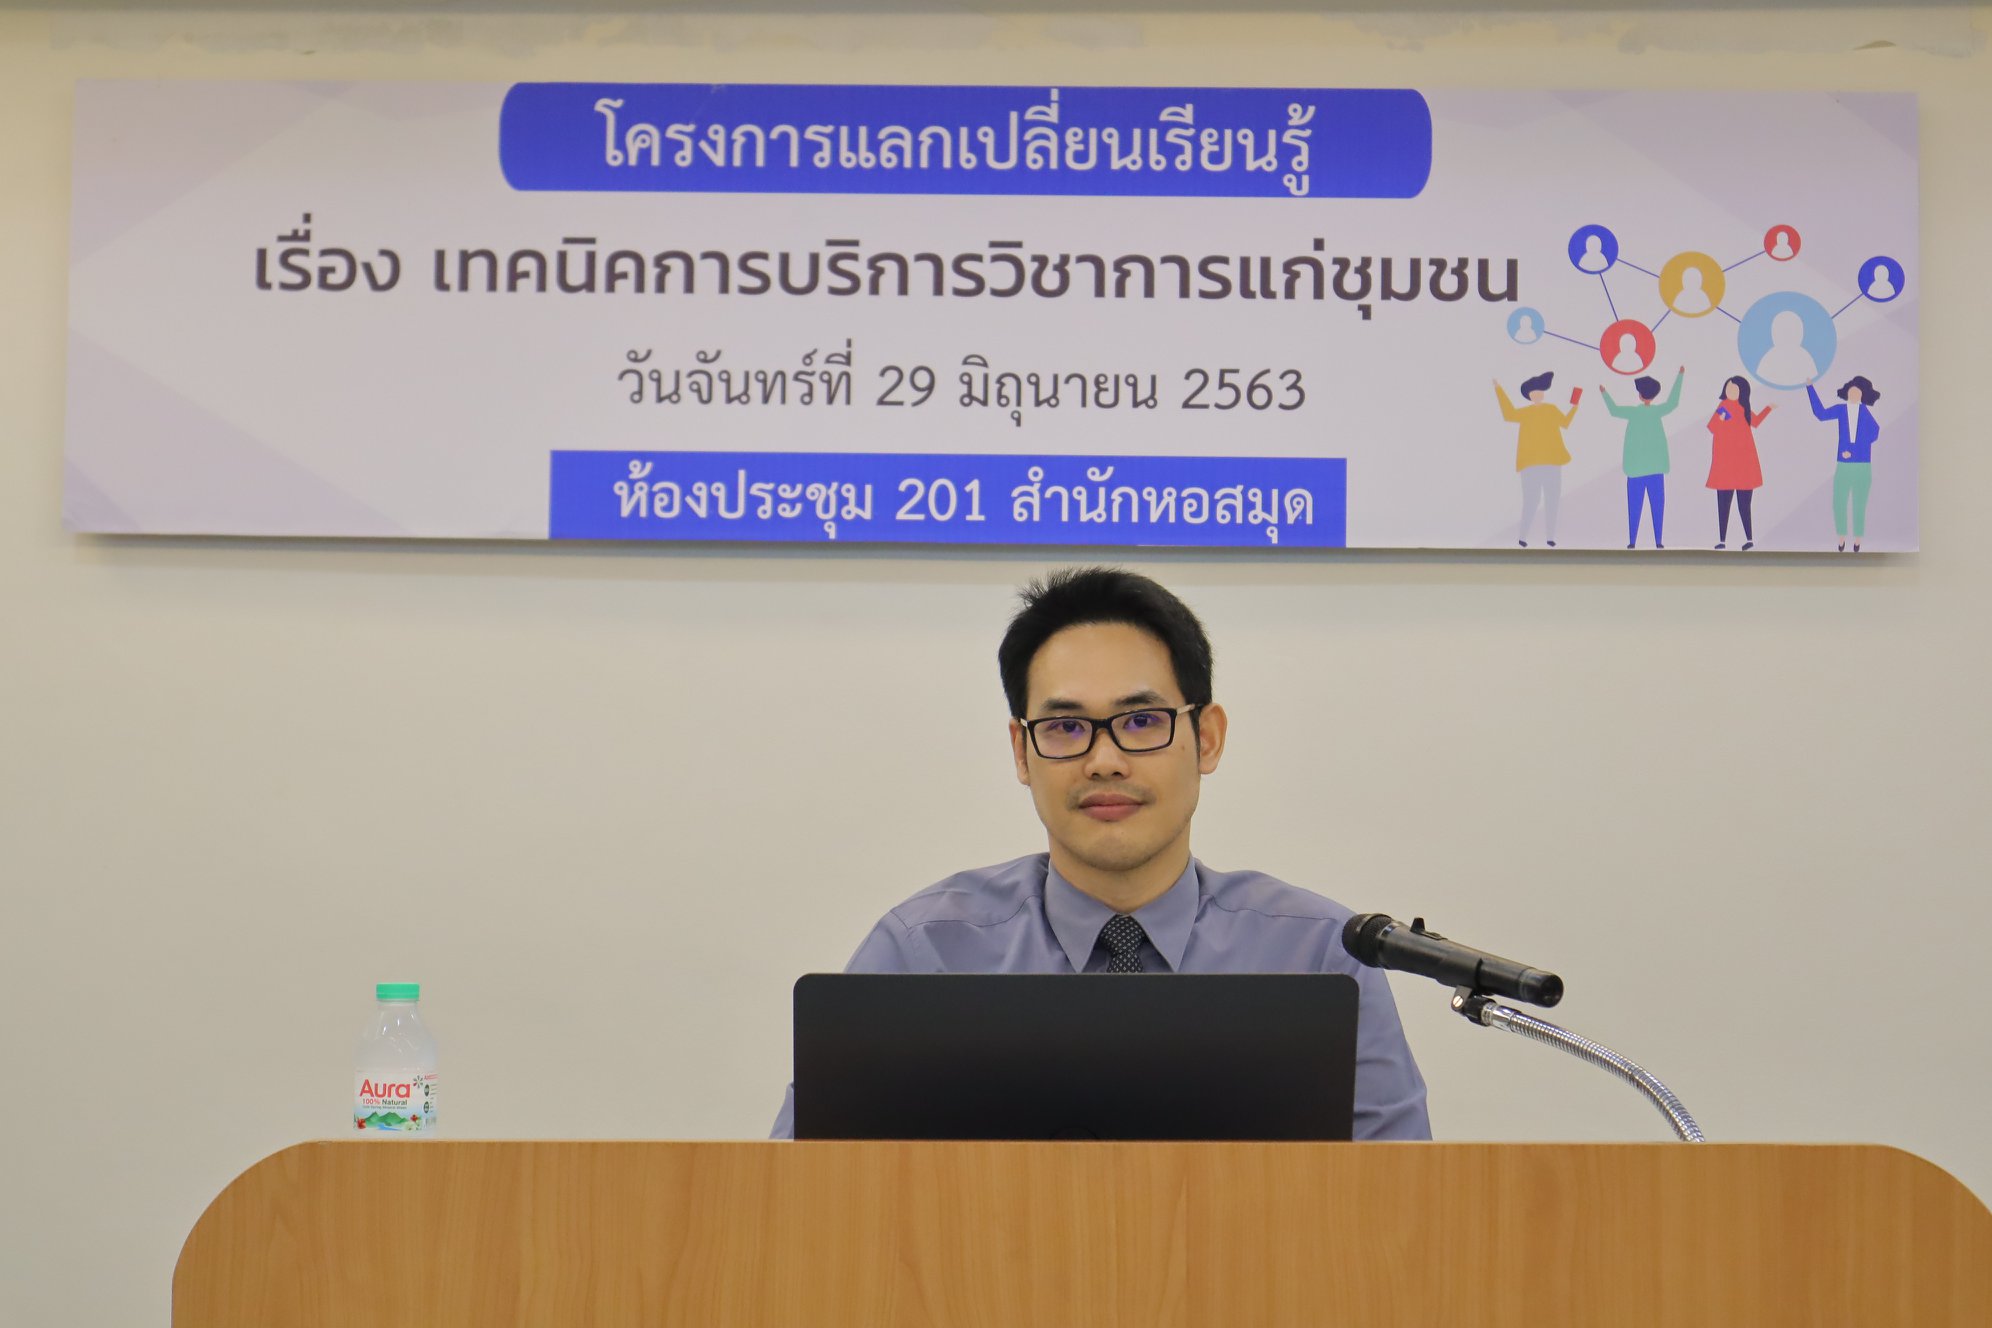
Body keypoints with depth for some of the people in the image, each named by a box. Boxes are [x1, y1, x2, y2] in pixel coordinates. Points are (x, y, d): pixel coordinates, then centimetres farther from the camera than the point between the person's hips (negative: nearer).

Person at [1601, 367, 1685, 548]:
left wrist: (1604, 393, 25)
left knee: (1634, 506, 1)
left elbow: (1614, 410, 9)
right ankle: (1659, 542, -4)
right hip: (1655, 468, 1)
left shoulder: (1633, 412, -6)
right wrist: (1680, 376, 23)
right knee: (1657, 506, 1)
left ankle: (1632, 541, -2)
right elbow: (1673, 402, 14)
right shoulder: (1657, 412, -3)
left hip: (1635, 468, -1)